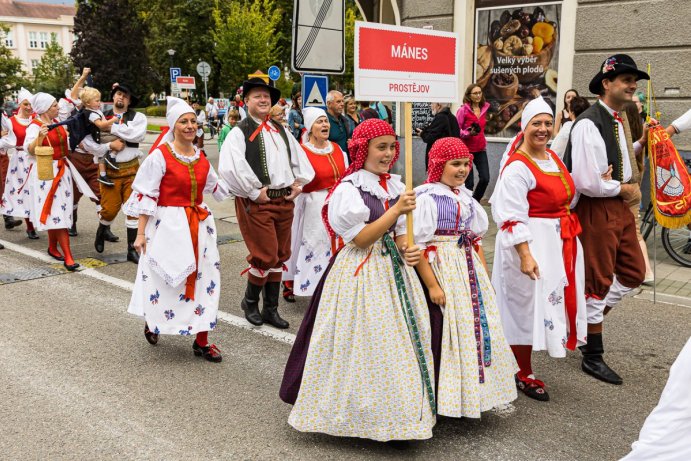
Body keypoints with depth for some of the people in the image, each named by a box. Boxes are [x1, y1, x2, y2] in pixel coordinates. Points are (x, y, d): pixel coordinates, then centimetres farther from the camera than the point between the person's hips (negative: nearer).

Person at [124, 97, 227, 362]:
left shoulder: (201, 158, 8)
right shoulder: (160, 156, -10)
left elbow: (216, 187, 23)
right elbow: (145, 196, -10)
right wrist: (140, 233, -14)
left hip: (199, 225, 6)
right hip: (168, 226, -6)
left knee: (204, 279, 5)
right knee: (164, 280, 4)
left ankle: (202, 342, 14)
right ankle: (150, 322, 35)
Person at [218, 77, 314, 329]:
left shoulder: (280, 130, 15)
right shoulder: (239, 132, -7)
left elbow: (299, 157, 22)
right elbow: (231, 168, -20)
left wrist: (299, 183, 8)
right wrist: (254, 192, -17)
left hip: (284, 200, 7)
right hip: (256, 202, -7)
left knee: (280, 256, 11)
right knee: (265, 256, -6)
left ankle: (271, 309, 23)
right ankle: (250, 302, 20)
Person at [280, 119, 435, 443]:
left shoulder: (396, 186, 8)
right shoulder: (349, 188, -11)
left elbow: (399, 233, 12)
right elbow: (361, 238, -17)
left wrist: (407, 250, -10)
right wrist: (396, 209, -22)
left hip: (393, 270, 7)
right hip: (360, 273, -6)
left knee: (397, 338, 10)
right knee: (364, 343, 0)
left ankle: (393, 412, 24)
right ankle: (361, 413, 17)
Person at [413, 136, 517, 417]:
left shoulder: (465, 197, 12)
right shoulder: (427, 197, -12)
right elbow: (418, 246, -16)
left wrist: (484, 277, 13)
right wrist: (432, 285, -19)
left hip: (470, 270, 8)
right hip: (442, 270, -8)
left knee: (477, 327, 12)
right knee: (445, 334, -2)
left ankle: (474, 393, 28)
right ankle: (447, 398, 13)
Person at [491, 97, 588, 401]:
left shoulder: (553, 157, 9)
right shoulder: (517, 167, -17)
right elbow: (512, 218, -22)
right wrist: (525, 255, -27)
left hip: (560, 243, 9)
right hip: (530, 242, -9)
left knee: (551, 300, 16)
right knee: (526, 305, 1)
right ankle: (524, 375, 16)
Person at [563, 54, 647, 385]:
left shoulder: (619, 122, 9)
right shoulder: (589, 124, -20)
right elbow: (588, 183, -26)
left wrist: (633, 187, 3)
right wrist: (625, 189, -11)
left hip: (620, 206, 9)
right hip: (596, 209, -9)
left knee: (633, 272, 15)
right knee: (598, 280, 2)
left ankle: (590, 318, 33)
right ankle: (593, 356, 17)